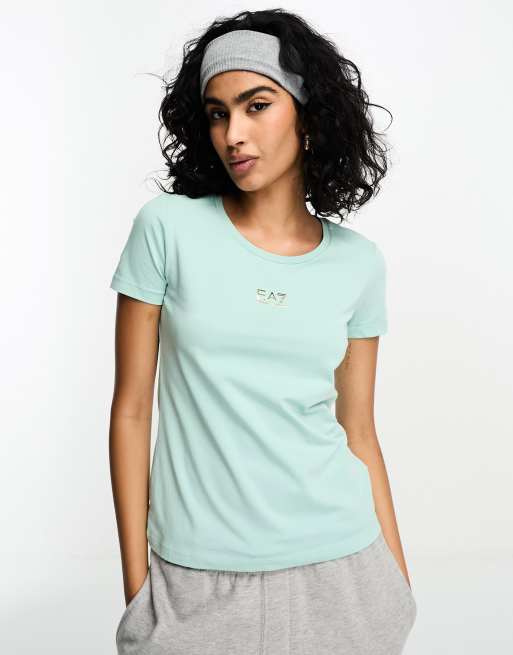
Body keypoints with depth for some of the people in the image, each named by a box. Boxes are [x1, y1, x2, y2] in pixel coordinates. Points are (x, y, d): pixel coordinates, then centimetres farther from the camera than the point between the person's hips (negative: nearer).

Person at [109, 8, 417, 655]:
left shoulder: (358, 263, 0)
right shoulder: (167, 227, -6)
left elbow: (358, 432, 6)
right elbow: (131, 409, -4)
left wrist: (399, 581, 8)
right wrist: (135, 581, -4)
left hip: (336, 567, 2)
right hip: (197, 578, -2)